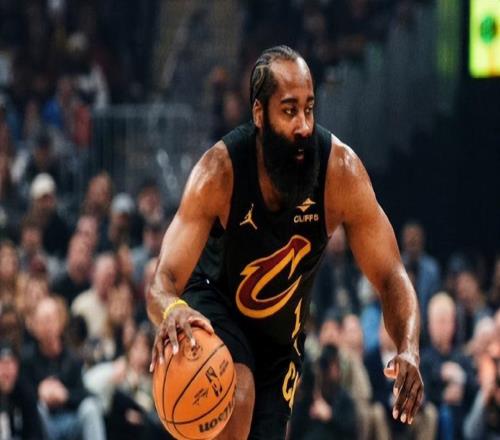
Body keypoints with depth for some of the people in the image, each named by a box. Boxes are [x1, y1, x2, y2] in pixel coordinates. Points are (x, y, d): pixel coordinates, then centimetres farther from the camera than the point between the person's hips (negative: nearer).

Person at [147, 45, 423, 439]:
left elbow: (390, 276, -20)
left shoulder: (341, 170, -26)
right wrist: (171, 311, -60)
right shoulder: (220, 171, -30)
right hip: (214, 302, -3)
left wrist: (409, 349, -40)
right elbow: (163, 283, -34)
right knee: (239, 394, -33)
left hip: (282, 329, 3)